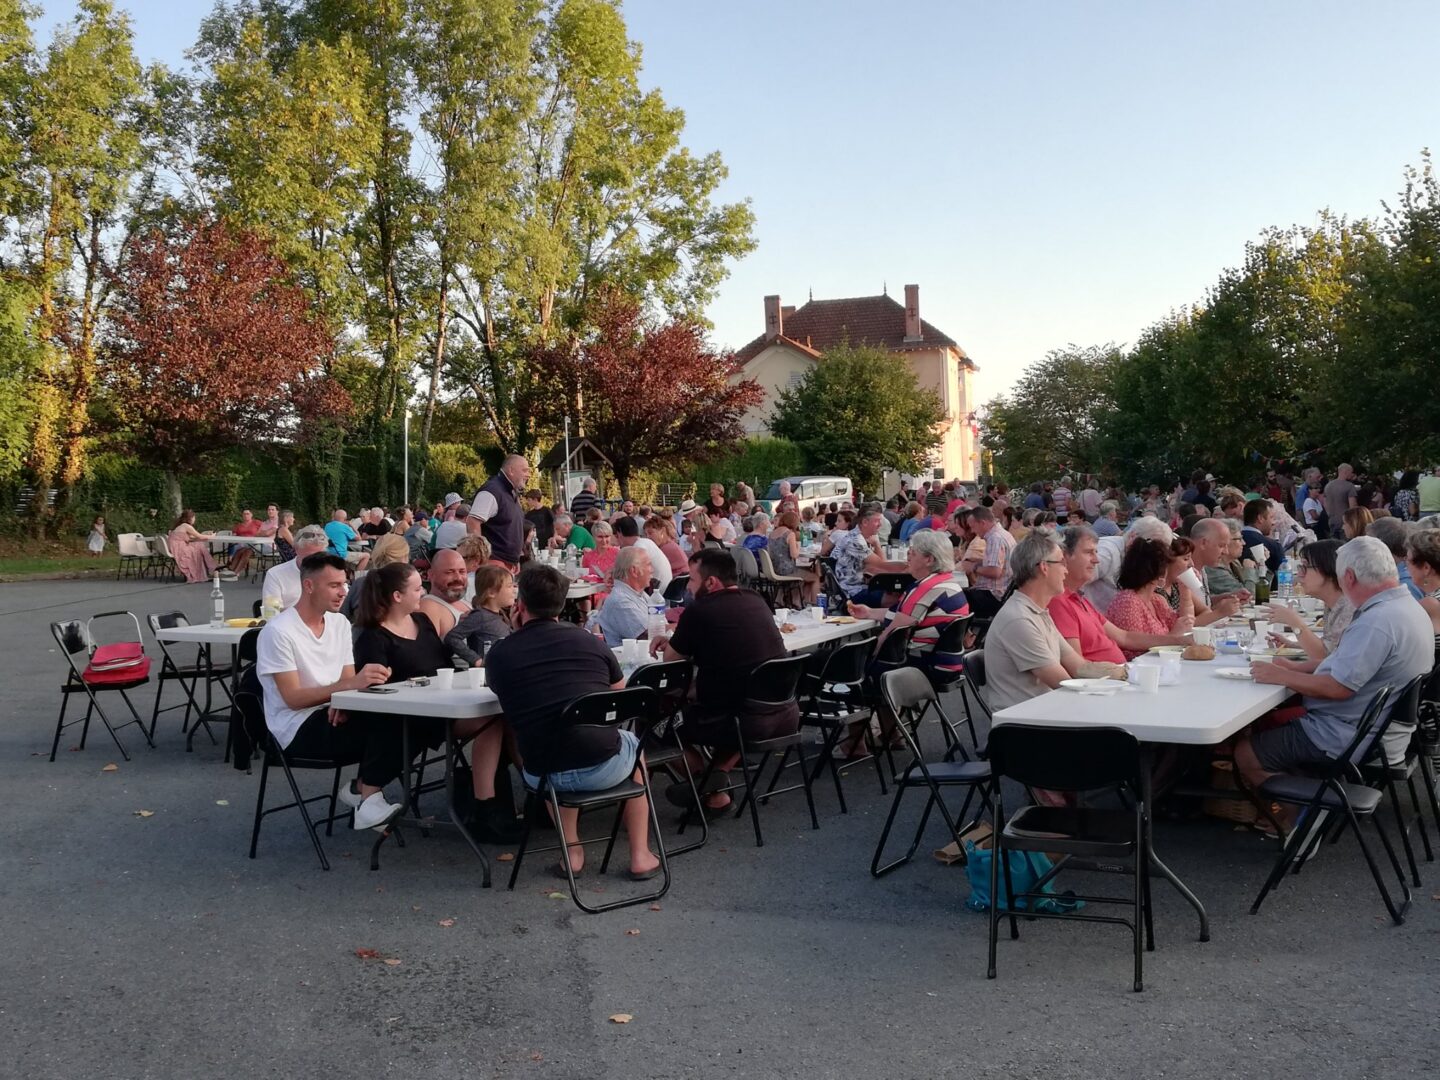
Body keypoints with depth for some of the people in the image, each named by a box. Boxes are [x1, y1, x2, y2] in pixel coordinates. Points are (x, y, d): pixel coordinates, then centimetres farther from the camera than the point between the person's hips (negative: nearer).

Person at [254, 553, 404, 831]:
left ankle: (362, 788, -1)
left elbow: (349, 680, 11)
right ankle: (369, 799, -13)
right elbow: (293, 699, -18)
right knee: (389, 724, -29)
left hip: (334, 716, 7)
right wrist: (350, 685, -31)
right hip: (299, 728, -7)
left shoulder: (339, 623, 11)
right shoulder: (279, 631, -12)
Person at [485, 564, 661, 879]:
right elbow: (621, 697, 22)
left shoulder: (498, 654, 1)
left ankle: (572, 850, 26)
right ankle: (640, 855, 27)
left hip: (545, 777, 1)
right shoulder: (589, 641, 5)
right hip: (605, 768, -1)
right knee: (633, 745, 34)